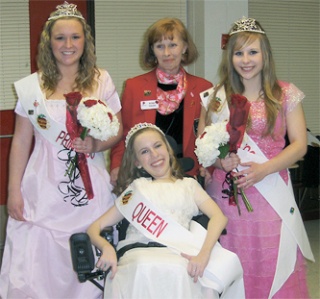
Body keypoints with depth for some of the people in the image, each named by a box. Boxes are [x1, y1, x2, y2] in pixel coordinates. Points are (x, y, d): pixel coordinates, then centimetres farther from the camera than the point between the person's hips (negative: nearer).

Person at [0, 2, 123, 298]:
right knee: (35, 268, -2)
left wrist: (96, 144, -12)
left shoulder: (102, 80, 5)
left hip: (91, 190, 1)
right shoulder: (32, 86, 4)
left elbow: (118, 130, 9)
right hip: (44, 191, 0)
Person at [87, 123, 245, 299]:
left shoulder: (188, 185, 25)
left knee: (176, 271, -37)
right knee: (144, 269, -37)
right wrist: (107, 248, -8)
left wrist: (203, 254, -15)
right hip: (136, 253, 0)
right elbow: (94, 228, 17)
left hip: (176, 255, 0)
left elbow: (218, 217, 6)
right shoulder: (136, 188, 26)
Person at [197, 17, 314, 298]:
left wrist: (264, 169, -14)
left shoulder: (286, 94, 3)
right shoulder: (216, 96, 8)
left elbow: (299, 145, 0)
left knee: (273, 266, -1)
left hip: (271, 194, -1)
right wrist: (219, 160, -10)